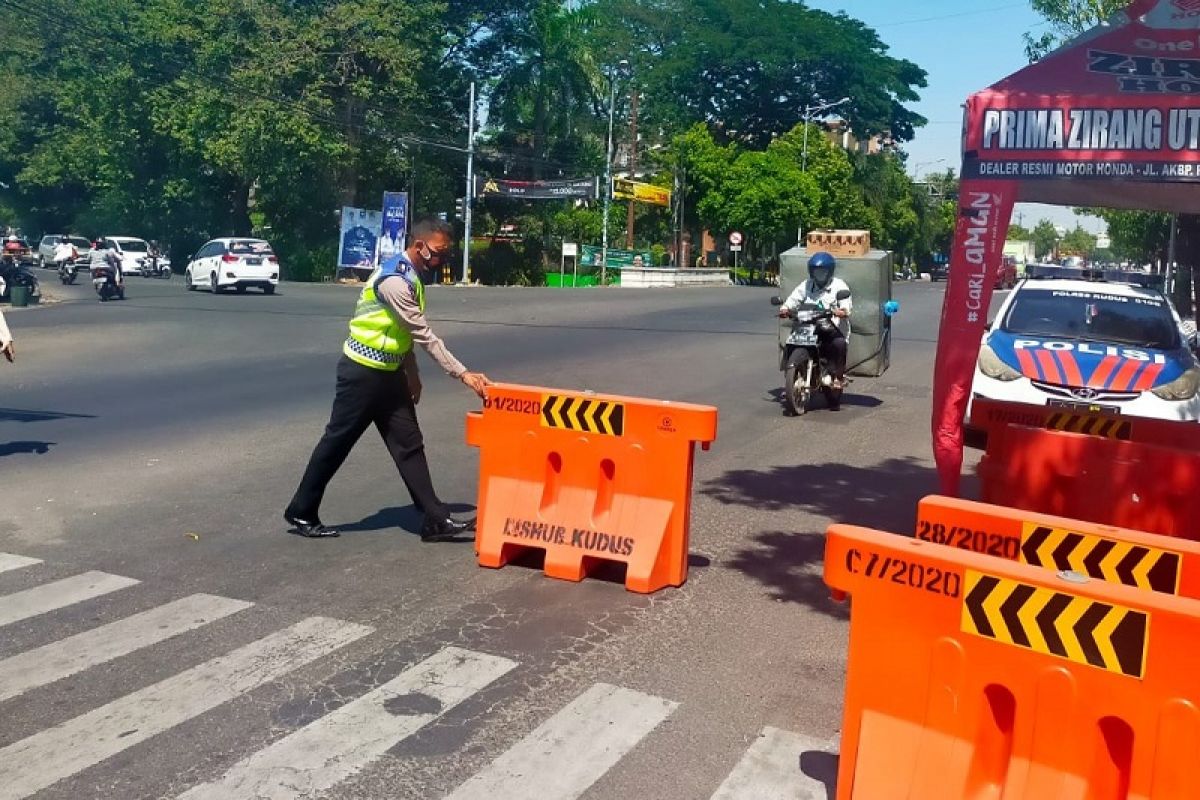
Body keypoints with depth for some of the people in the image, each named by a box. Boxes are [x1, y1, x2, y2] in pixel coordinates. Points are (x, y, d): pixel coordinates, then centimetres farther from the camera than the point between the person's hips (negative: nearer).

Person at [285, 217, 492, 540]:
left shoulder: (409, 276, 8)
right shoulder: (394, 280, -23)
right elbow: (425, 336, -24)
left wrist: (412, 374, 16)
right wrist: (462, 373, -23)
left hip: (388, 373, 9)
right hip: (363, 372, -9)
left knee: (409, 444, 5)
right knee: (337, 442, 4)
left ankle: (435, 520, 7)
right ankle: (301, 511, 21)